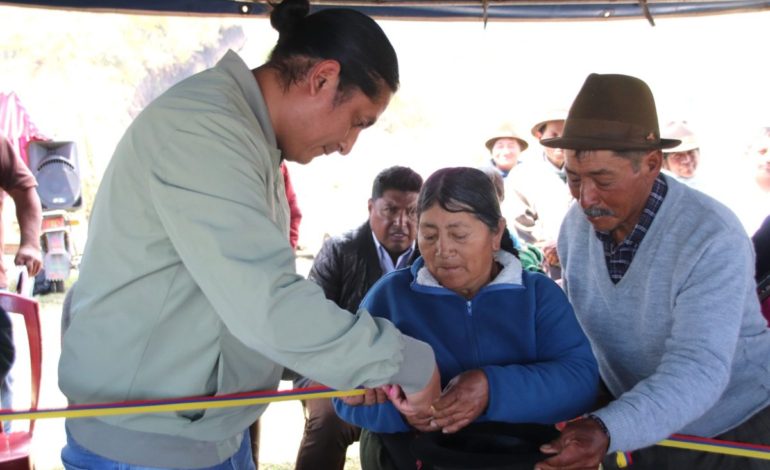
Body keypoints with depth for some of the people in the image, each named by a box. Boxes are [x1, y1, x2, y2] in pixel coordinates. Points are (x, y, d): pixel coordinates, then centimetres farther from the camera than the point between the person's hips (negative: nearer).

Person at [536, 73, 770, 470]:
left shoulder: (713, 238, -28)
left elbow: (697, 369, -35)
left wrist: (607, 431, -48)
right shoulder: (577, 224, -9)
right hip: (635, 426, 5)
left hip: (735, 432, -5)